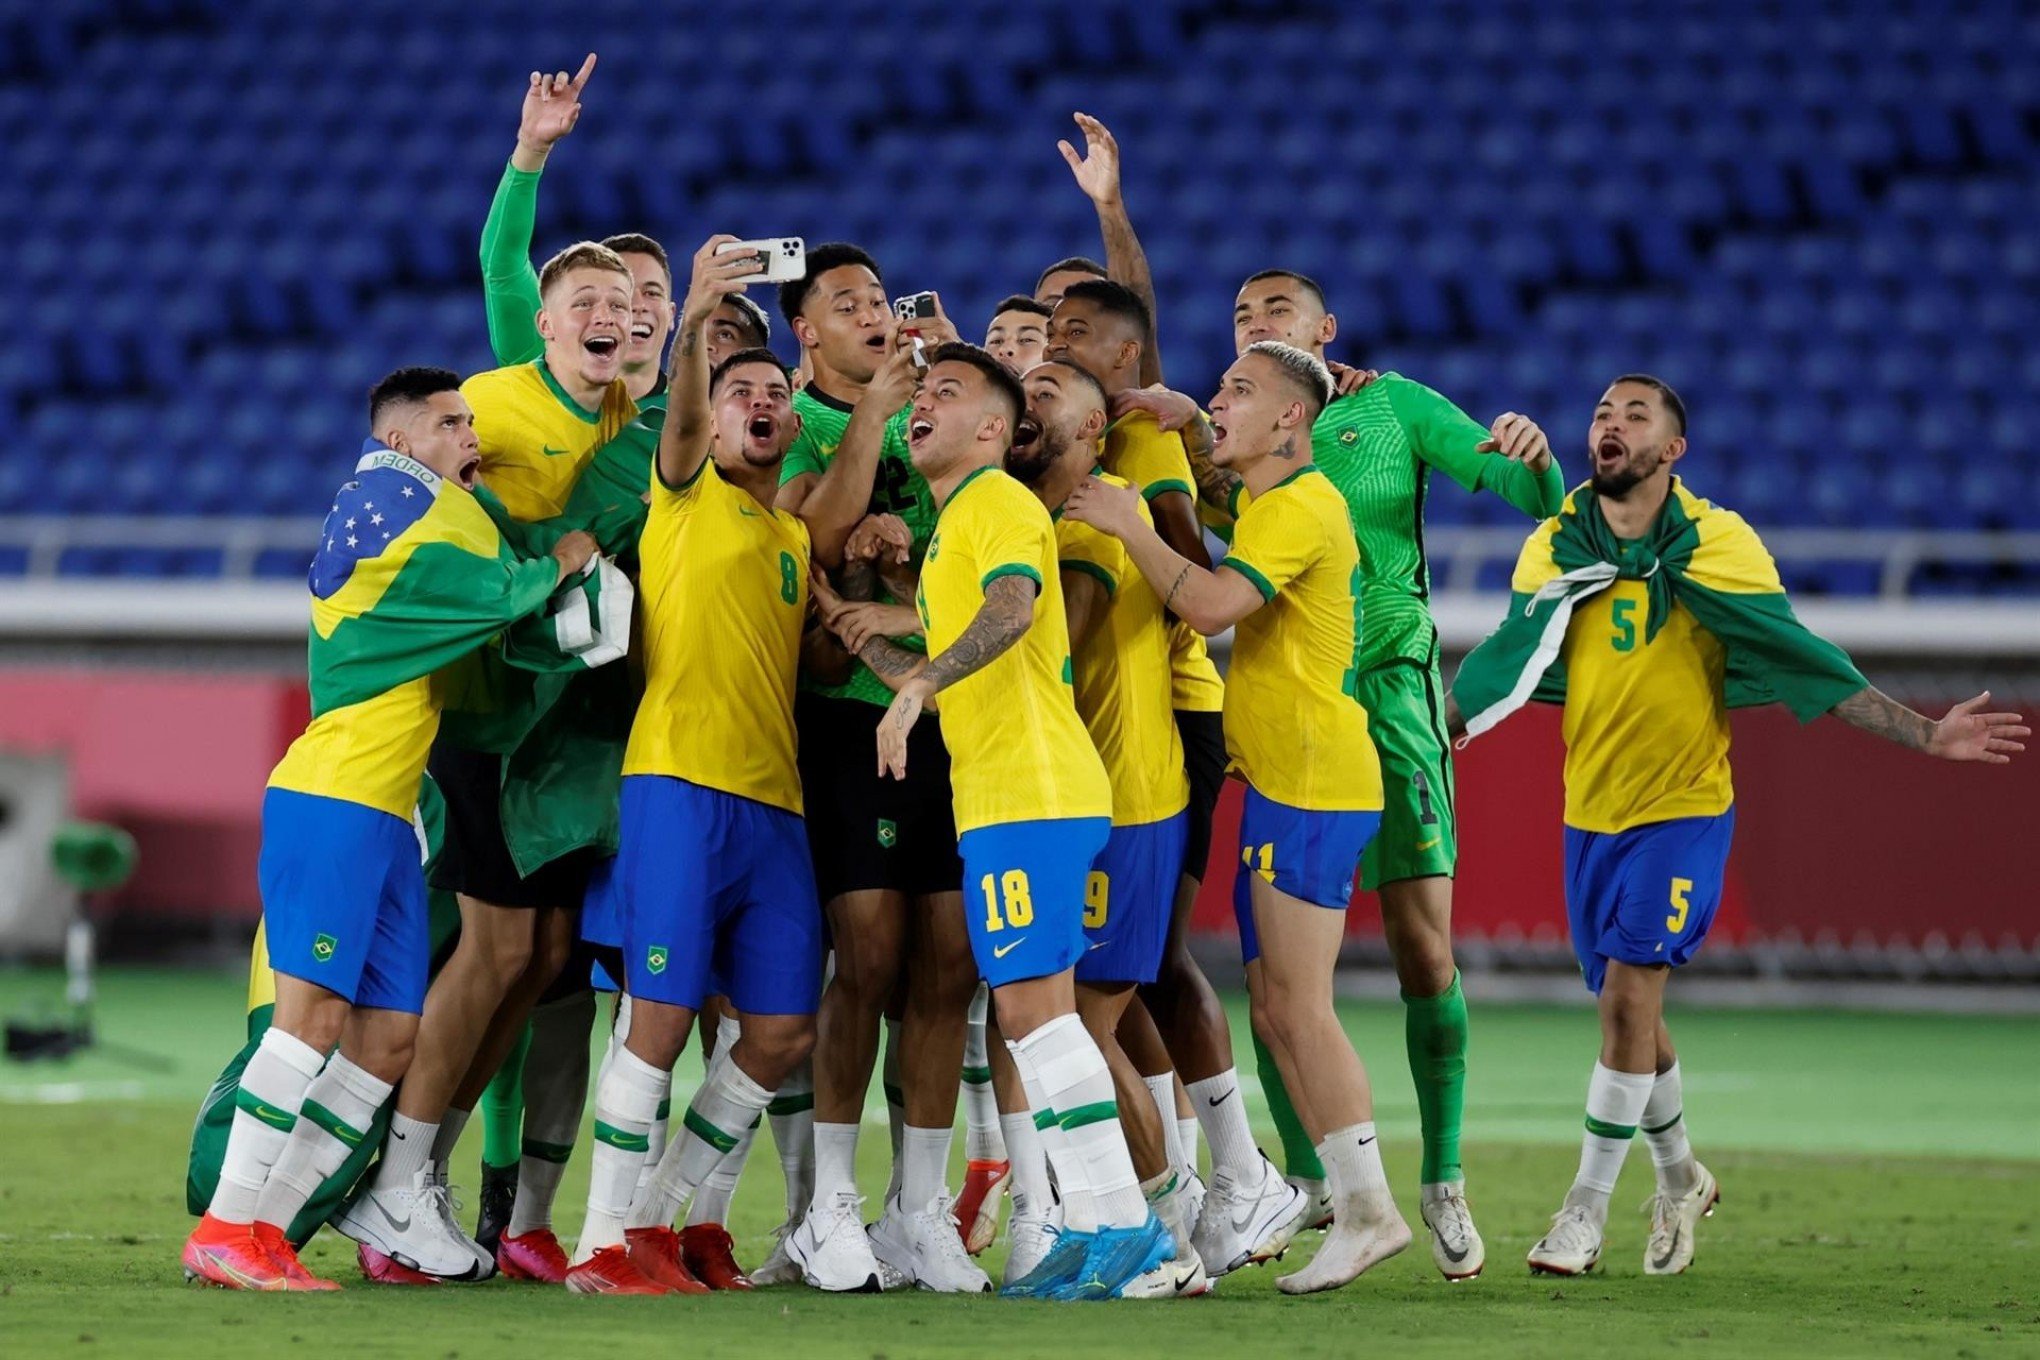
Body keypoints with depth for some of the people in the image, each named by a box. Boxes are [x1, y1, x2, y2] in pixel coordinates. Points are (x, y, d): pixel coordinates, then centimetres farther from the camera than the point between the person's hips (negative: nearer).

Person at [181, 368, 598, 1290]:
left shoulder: (430, 508, 23)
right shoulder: (386, 496, -7)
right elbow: (503, 593, -8)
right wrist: (561, 563, 9)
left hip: (385, 816, 10)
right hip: (332, 799, -10)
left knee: (389, 1035, 5)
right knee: (317, 1008, -16)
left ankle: (264, 1223, 5)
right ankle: (225, 1231, -17)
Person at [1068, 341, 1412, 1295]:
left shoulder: (1300, 506, -13)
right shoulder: (1271, 505, 20)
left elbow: (1211, 605, -25)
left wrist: (1128, 527, -15)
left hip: (1312, 786, -10)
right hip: (1286, 784, 10)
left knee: (1298, 1007, -11)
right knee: (1277, 1009, 9)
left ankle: (1367, 1208, -9)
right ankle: (1349, 1197, 11)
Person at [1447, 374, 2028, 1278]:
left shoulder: (1717, 547, -8)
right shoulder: (1555, 550, 1)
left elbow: (1806, 667, -4)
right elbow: (1499, 677, 11)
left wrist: (1926, 735, -8)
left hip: (1683, 807, -4)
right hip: (1590, 812, 4)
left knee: (1628, 998, -14)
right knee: (1628, 1013, 11)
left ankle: (1588, 1210, -6)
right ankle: (1680, 1178, 35)